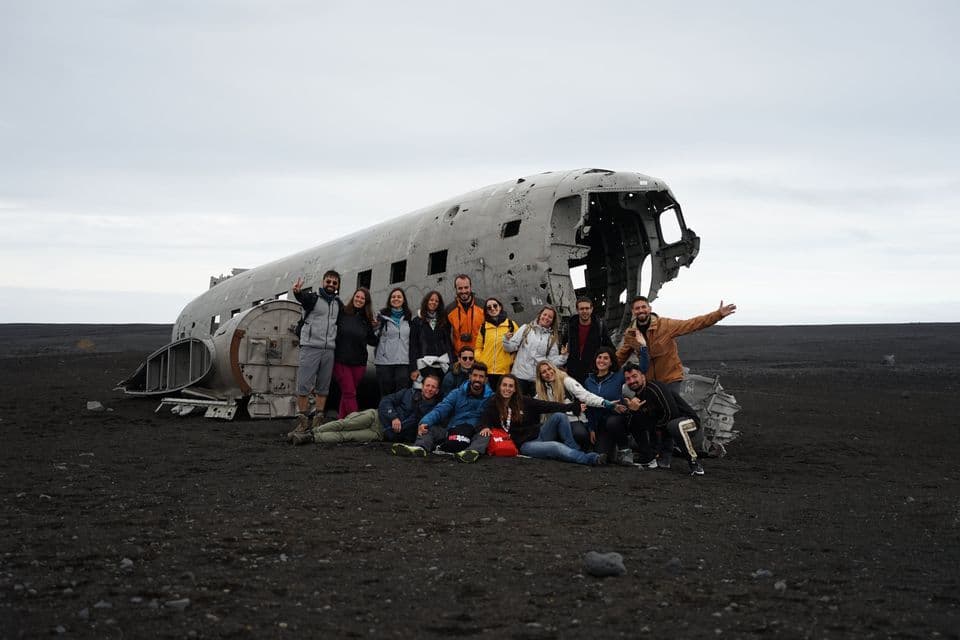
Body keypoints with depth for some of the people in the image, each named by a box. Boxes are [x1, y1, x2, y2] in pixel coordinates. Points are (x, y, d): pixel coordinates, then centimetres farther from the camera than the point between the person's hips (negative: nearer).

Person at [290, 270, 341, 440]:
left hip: (329, 350, 5)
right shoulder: (313, 298, -1)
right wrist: (298, 292, -48)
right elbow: (303, 298, -22)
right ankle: (303, 422, -3)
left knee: (323, 388, 7)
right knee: (303, 386, -8)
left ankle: (318, 421, 12)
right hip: (310, 348, -5)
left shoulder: (338, 304, 15)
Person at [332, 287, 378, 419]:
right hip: (341, 360, -3)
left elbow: (373, 342, 12)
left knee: (347, 393, 9)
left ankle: (341, 421, 17)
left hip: (359, 363, 4)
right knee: (349, 393, -8)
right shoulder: (342, 312, -2)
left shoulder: (367, 319, 9)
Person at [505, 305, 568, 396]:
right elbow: (511, 347, 3)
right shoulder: (526, 329, 6)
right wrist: (507, 340, -16)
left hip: (539, 378, 1)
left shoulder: (552, 337, 11)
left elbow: (553, 360, 7)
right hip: (520, 375, -1)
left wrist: (563, 356, -10)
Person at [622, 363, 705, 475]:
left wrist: (654, 426, -9)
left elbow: (671, 413, -26)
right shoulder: (635, 396, 6)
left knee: (674, 426, -41)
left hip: (689, 420, -9)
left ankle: (694, 463, -24)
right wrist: (633, 411, -22)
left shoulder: (655, 388, -20)